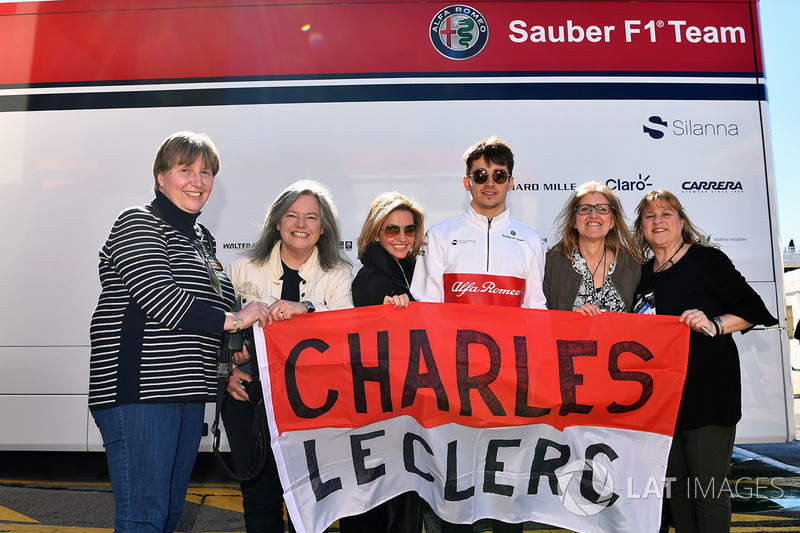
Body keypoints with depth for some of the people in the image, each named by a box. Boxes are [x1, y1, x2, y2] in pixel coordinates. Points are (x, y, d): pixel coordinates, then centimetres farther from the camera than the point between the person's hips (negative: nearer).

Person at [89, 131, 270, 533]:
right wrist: (231, 320, -12)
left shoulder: (202, 238, 20)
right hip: (138, 389, -8)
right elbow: (159, 297, -17)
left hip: (187, 392, 8)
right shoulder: (138, 223, -3)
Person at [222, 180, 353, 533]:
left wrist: (306, 308, -28)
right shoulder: (245, 269, 5)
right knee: (258, 490, 8)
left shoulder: (337, 275, 3)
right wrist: (227, 371, -1)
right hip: (249, 394, 1)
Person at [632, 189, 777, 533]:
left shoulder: (706, 259, -2)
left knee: (708, 488, -3)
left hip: (707, 388, -6)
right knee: (676, 484, 14)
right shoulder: (644, 274, 15)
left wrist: (714, 324, -20)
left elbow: (753, 309, -4)